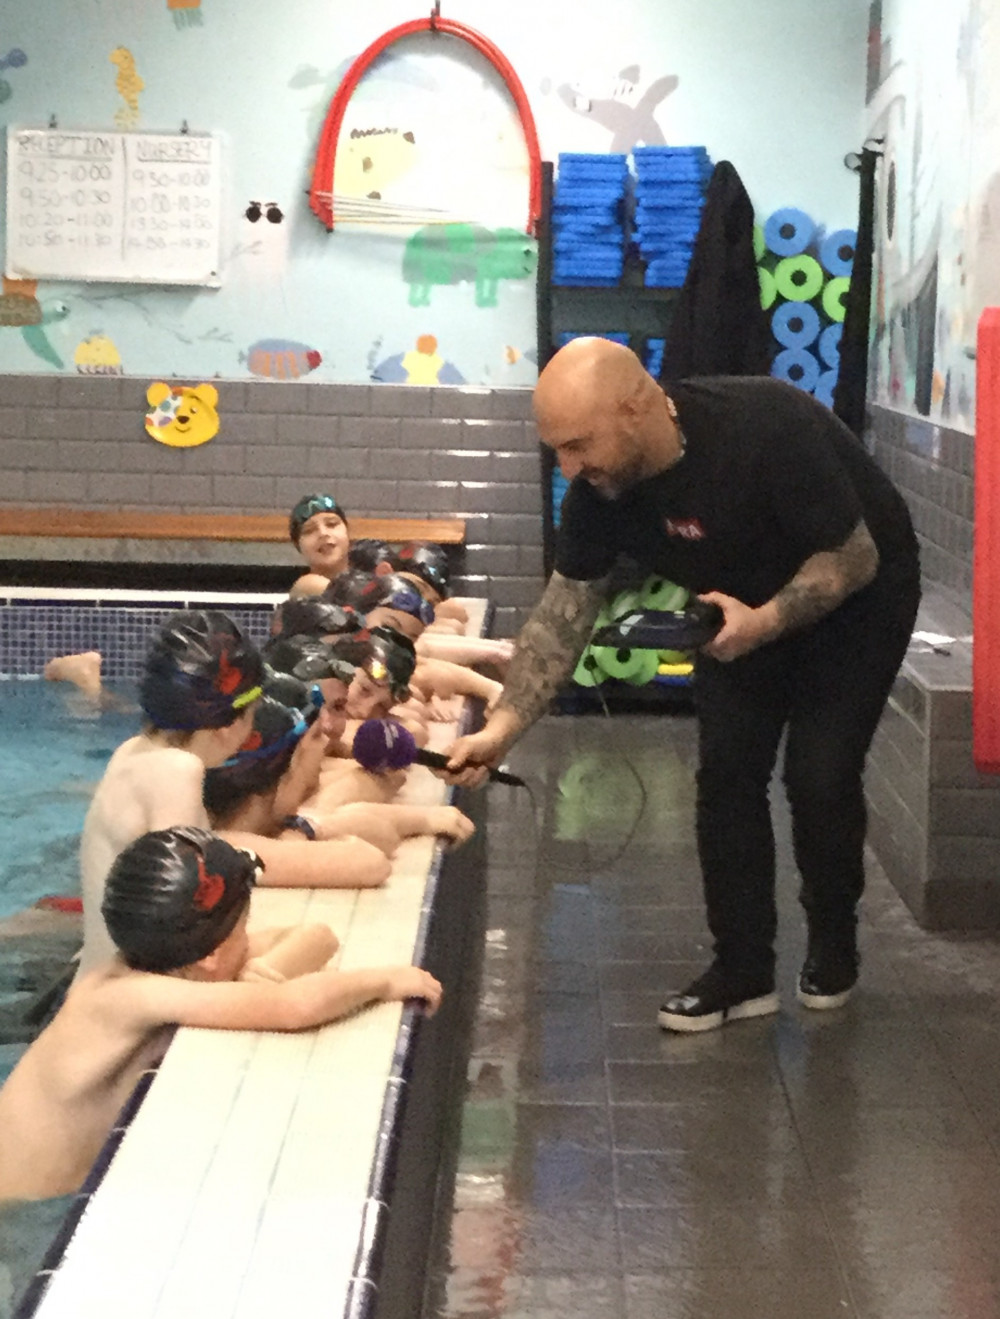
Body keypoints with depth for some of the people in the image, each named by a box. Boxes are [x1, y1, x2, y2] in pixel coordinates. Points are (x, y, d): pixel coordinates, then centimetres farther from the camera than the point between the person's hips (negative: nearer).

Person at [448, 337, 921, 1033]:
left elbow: (855, 557, -28)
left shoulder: (767, 427, -38)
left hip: (854, 600, -5)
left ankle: (833, 946, 15)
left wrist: (765, 623, -43)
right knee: (726, 773, -4)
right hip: (745, 608, 5)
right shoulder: (601, 487, -20)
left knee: (820, 773, -10)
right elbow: (564, 613, -12)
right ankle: (744, 969, 7)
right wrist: (503, 728, -21)